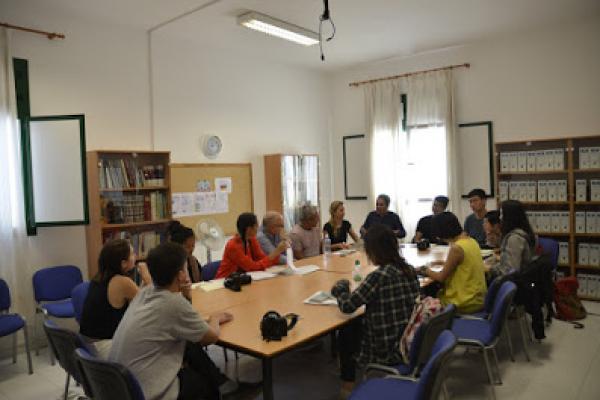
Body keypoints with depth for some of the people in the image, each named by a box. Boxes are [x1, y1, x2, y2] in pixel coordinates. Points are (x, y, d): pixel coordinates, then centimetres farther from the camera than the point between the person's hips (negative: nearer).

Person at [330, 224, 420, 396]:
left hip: (388, 351, -6)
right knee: (359, 324, 27)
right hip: (410, 343, 7)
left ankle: (348, 385, 38)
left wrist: (341, 287, 0)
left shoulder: (378, 276, -25)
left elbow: (347, 306, -18)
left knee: (346, 331, 21)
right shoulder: (409, 270, -4)